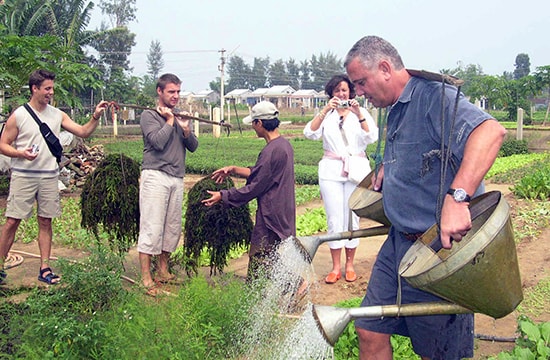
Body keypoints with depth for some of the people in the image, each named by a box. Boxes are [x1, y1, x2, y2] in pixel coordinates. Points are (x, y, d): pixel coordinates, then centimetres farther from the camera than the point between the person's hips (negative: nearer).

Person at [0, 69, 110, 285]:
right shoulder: (19, 115, -4)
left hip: (49, 176, 4)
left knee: (45, 222, 7)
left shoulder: (57, 115, 7)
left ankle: (45, 269, 13)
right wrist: (21, 153, -20)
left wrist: (96, 117, -11)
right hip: (23, 176, -3)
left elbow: (83, 132, 5)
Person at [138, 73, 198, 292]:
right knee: (152, 227, -8)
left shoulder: (182, 117, 17)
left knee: (173, 228, 9)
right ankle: (146, 277, -4)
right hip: (155, 176, -6)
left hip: (177, 178, 6)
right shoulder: (149, 116, 0)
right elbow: (158, 142, -15)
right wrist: (170, 120, -5)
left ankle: (163, 271, 21)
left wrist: (186, 130, -7)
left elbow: (193, 147, 11)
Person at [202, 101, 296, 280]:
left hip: (271, 216, -10)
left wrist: (223, 196, -10)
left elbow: (256, 187, -18)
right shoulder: (284, 144, 9)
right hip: (284, 215, 10)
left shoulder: (271, 151, -21)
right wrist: (234, 169, 12)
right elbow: (258, 173, 18)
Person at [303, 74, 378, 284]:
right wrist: (325, 111, -17)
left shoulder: (361, 112, 8)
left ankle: (350, 265, 14)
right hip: (331, 170, 0)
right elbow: (310, 133, -7)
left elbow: (371, 137, -8)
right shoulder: (326, 114, 10)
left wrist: (359, 114, -20)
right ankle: (336, 267, 6)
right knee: (334, 220, -1)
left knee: (352, 218, 2)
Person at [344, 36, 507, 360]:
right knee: (370, 331, 11)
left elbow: (491, 131, -35)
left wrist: (457, 196, -45)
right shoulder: (397, 110, 14)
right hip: (399, 242, 9)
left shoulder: (432, 95, -17)